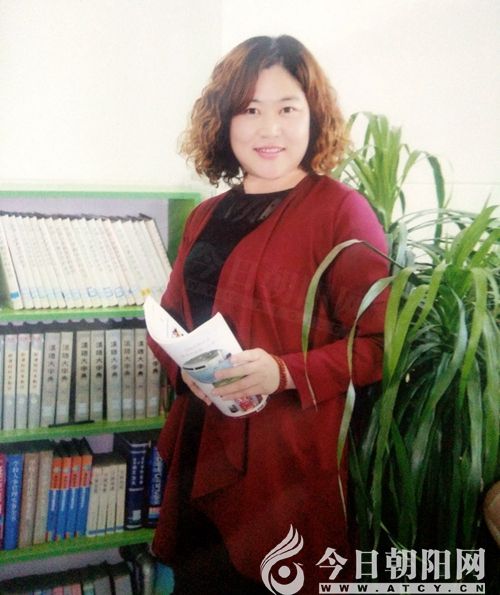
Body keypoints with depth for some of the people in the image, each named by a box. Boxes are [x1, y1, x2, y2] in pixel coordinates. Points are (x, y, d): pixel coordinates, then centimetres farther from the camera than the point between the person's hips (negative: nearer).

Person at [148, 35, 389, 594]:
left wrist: (285, 373, -23)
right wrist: (186, 367, -4)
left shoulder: (341, 209, -9)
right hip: (202, 452, 6)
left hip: (291, 461, -5)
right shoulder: (205, 217, 10)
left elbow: (378, 342, -11)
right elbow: (171, 317, 16)